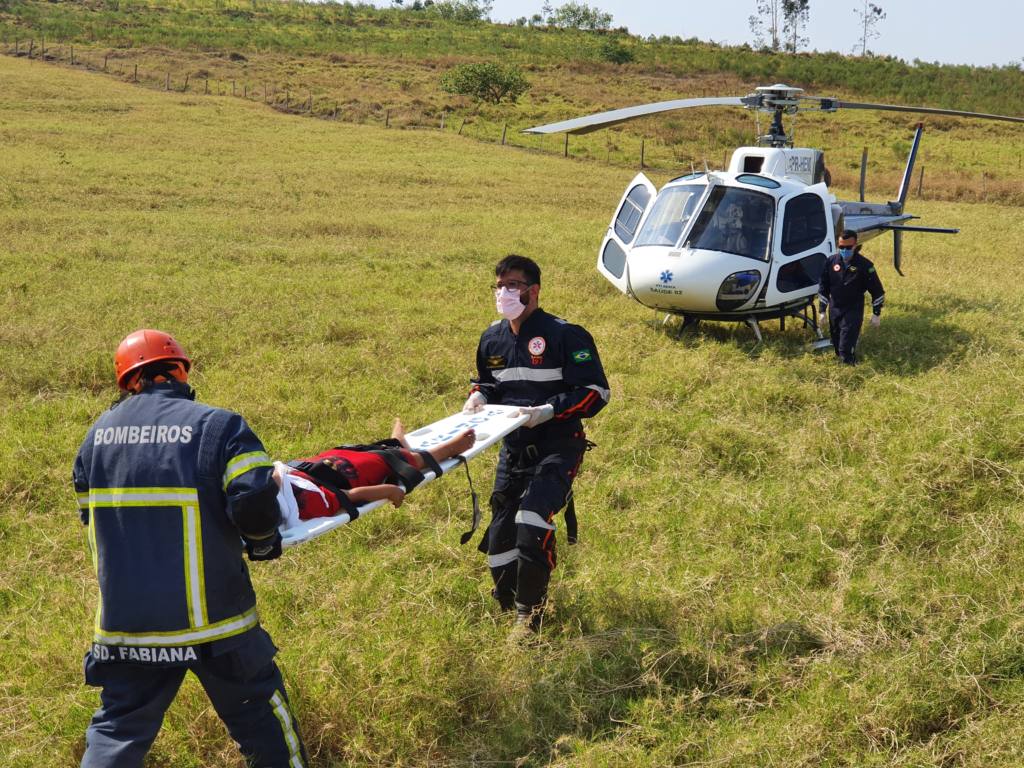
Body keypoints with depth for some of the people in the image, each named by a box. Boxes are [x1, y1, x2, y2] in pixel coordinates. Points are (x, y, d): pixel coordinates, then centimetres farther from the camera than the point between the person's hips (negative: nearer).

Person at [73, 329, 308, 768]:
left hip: (125, 622, 4)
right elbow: (255, 502, -21)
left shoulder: (97, 435, 4)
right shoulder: (218, 426, -12)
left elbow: (90, 515, 16)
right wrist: (262, 542, 0)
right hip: (212, 618, -3)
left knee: (117, 728, 17)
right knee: (258, 710, 15)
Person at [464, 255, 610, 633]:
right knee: (500, 533, 8)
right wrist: (479, 396, 0)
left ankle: (529, 609, -4)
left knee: (532, 522, -23)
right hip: (513, 449, 7)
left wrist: (549, 410, -25)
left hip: (557, 447, -6)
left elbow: (596, 391, -14)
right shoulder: (492, 337, 7)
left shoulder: (564, 335, -13)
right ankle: (507, 605, 30)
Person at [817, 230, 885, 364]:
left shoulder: (864, 265, -11)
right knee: (837, 347, 14)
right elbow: (823, 287, 8)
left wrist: (876, 314, -2)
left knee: (846, 350, -14)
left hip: (854, 311, -4)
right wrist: (822, 311, 7)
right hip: (834, 310, 4)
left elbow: (877, 291, -3)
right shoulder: (831, 262, -1)